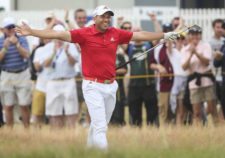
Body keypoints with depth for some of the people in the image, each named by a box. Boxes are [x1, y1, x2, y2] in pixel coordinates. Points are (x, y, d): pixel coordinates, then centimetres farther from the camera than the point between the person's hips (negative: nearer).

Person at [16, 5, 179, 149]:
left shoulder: (116, 33, 5)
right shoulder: (84, 34, -8)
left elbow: (140, 35, 12)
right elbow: (59, 34, -15)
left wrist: (165, 35, 13)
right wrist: (31, 32, -24)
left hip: (111, 86, 5)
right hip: (93, 87, -5)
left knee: (99, 125, 16)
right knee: (100, 127, -11)